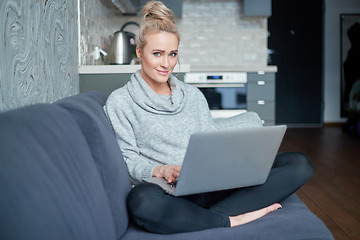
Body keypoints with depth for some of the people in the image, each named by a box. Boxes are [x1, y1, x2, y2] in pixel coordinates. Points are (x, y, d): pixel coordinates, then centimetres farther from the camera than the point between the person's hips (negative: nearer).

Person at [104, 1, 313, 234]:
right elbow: (128, 160, -1)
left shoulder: (193, 95, 20)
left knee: (299, 163, -11)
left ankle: (214, 214, -26)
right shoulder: (120, 101, 6)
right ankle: (230, 220, -22)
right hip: (171, 193, -4)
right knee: (141, 199, -43)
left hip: (212, 186, 5)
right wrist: (160, 170, -22)